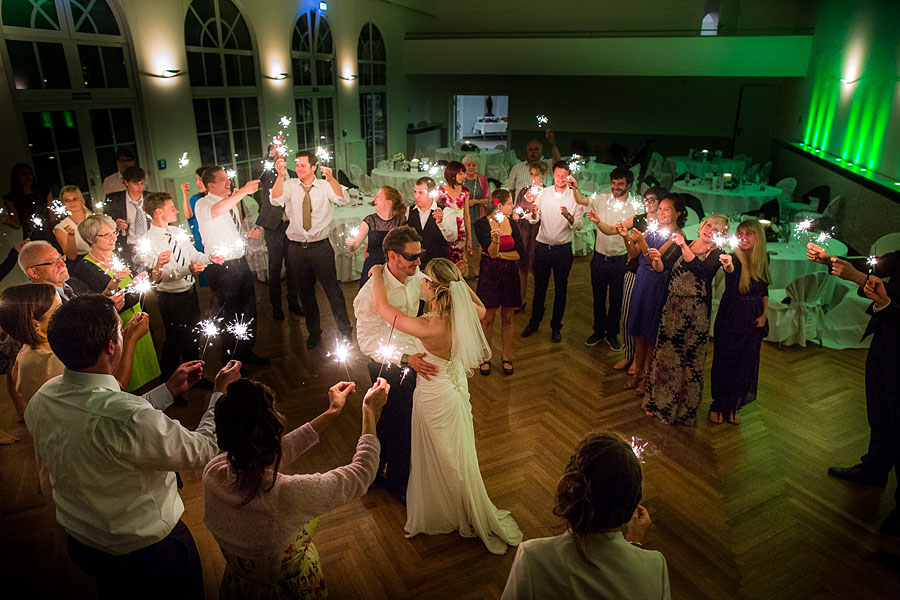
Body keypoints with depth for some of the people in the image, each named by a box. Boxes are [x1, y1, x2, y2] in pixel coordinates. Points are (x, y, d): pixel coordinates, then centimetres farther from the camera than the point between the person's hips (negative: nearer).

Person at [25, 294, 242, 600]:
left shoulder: (40, 400, -15)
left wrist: (170, 389, 7)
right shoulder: (129, 420, -40)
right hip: (149, 549, -6)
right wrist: (221, 392, -11)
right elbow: (203, 450, -24)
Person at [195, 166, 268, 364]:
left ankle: (246, 352, 33)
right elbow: (216, 211, -37)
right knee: (230, 315, 1)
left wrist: (249, 234, 5)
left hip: (240, 262, 8)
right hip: (221, 268, -8)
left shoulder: (232, 203, 14)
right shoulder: (203, 204, -11)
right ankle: (230, 361, 18)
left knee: (248, 311, 16)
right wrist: (243, 191, -39)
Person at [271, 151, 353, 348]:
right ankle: (314, 333, 29)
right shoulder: (289, 185, 2)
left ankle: (345, 331, 15)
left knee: (333, 289, 1)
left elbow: (342, 200, -19)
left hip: (320, 246, -2)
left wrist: (331, 179, -36)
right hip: (296, 248, 2)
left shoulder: (325, 186, -1)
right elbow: (275, 200, -15)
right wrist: (280, 175, -29)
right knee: (306, 292, 14)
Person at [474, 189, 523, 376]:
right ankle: (485, 358, 21)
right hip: (489, 275, -4)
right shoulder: (482, 224, -11)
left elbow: (519, 253, -2)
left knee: (507, 318, 11)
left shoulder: (512, 222, 3)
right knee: (488, 319, 4)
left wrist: (498, 254, -11)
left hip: (510, 275, 4)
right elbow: (491, 253, -22)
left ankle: (506, 357, 25)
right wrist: (495, 240, -41)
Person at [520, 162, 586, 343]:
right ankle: (534, 322, 27)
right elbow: (534, 219, 2)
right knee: (539, 286, 12)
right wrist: (533, 214, -20)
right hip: (542, 246, 2)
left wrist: (568, 216, -32)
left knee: (560, 289, 8)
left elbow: (580, 224, -12)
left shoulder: (575, 196, -5)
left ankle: (556, 326, 22)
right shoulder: (544, 193, 3)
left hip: (563, 248, -2)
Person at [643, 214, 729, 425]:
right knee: (665, 354, 11)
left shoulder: (716, 254, -5)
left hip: (695, 311, -4)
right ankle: (658, 402, 28)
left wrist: (684, 247, -32)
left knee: (689, 359, 5)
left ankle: (683, 409, 21)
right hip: (672, 307, 4)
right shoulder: (684, 245, 9)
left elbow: (701, 269, -25)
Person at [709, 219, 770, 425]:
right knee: (725, 360, 4)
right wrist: (728, 266, -63)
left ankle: (734, 405, 28)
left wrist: (765, 313, 1)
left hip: (753, 320, 4)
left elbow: (764, 289, 12)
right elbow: (732, 274, -40)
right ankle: (719, 405, 21)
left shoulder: (763, 259, 1)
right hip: (730, 317, -4)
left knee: (746, 363, 12)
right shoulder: (734, 258, -15)